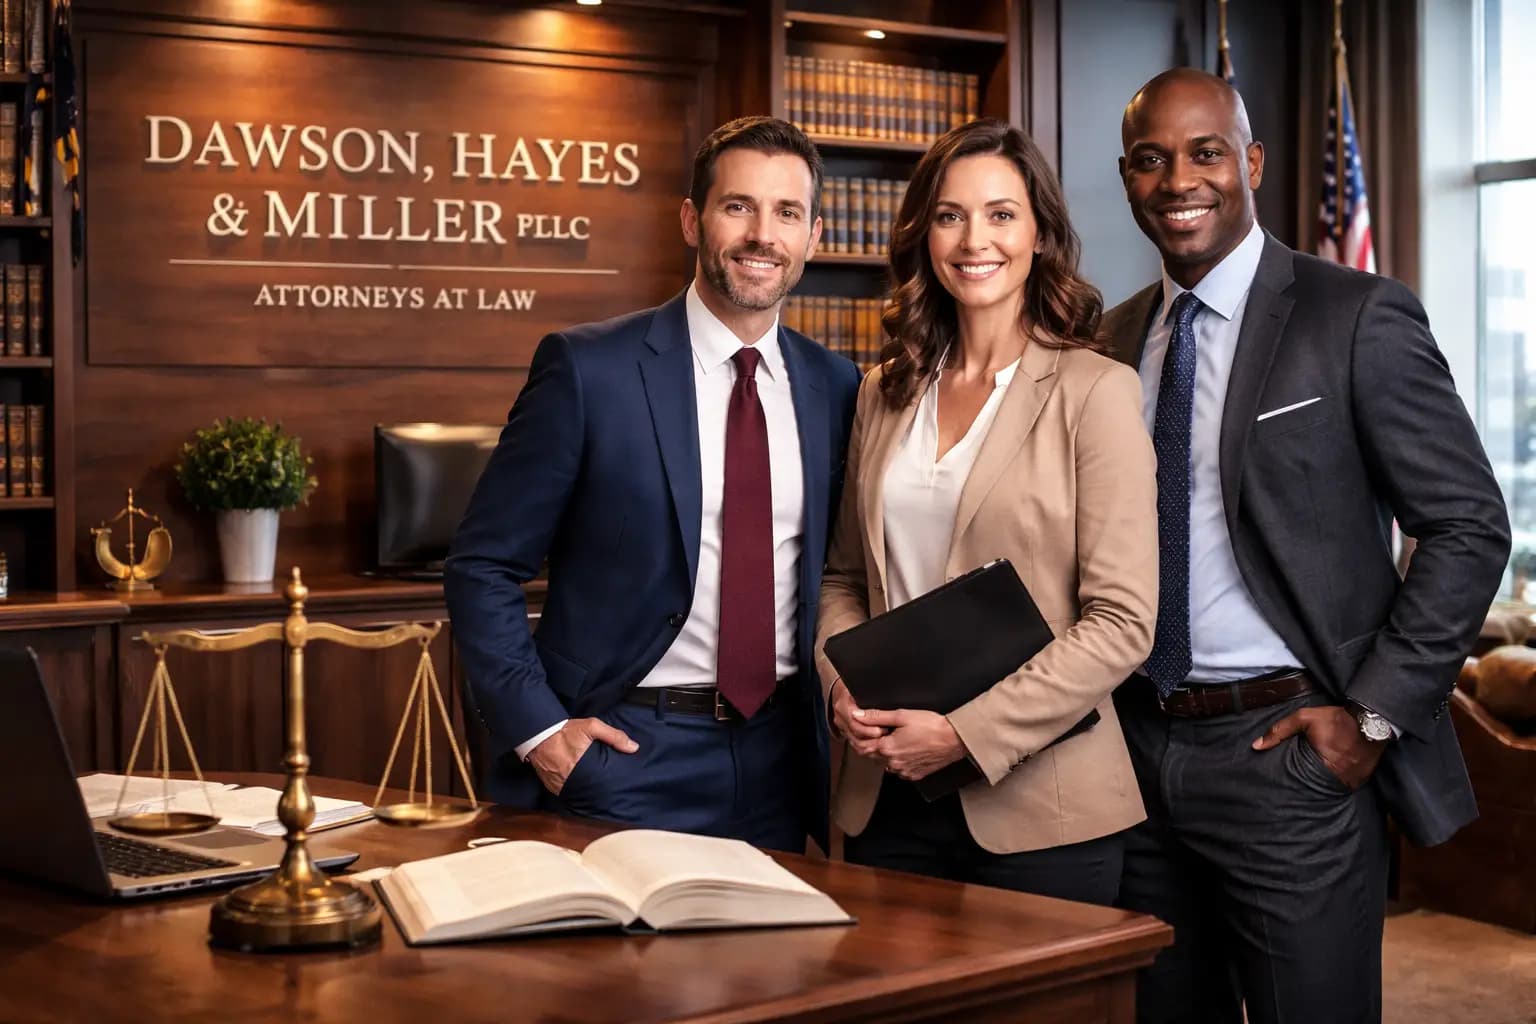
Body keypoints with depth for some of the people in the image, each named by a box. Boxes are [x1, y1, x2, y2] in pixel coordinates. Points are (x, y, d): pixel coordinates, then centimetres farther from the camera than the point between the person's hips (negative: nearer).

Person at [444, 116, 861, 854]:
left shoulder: (836, 388, 5)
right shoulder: (588, 369, -8)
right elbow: (483, 565, -5)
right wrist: (537, 727, -12)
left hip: (780, 757, 4)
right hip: (624, 751, -4)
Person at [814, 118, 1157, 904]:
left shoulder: (1094, 391, -7)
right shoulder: (886, 393, 10)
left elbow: (1123, 622, -12)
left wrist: (966, 731, -16)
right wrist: (842, 691, -2)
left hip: (1037, 805, -4)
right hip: (886, 795, 5)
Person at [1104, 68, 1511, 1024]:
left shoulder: (1357, 317, -7)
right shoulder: (1115, 338, 10)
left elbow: (1471, 526, -8)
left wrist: (1373, 715, -11)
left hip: (1292, 751, -5)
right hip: (1139, 751, 5)